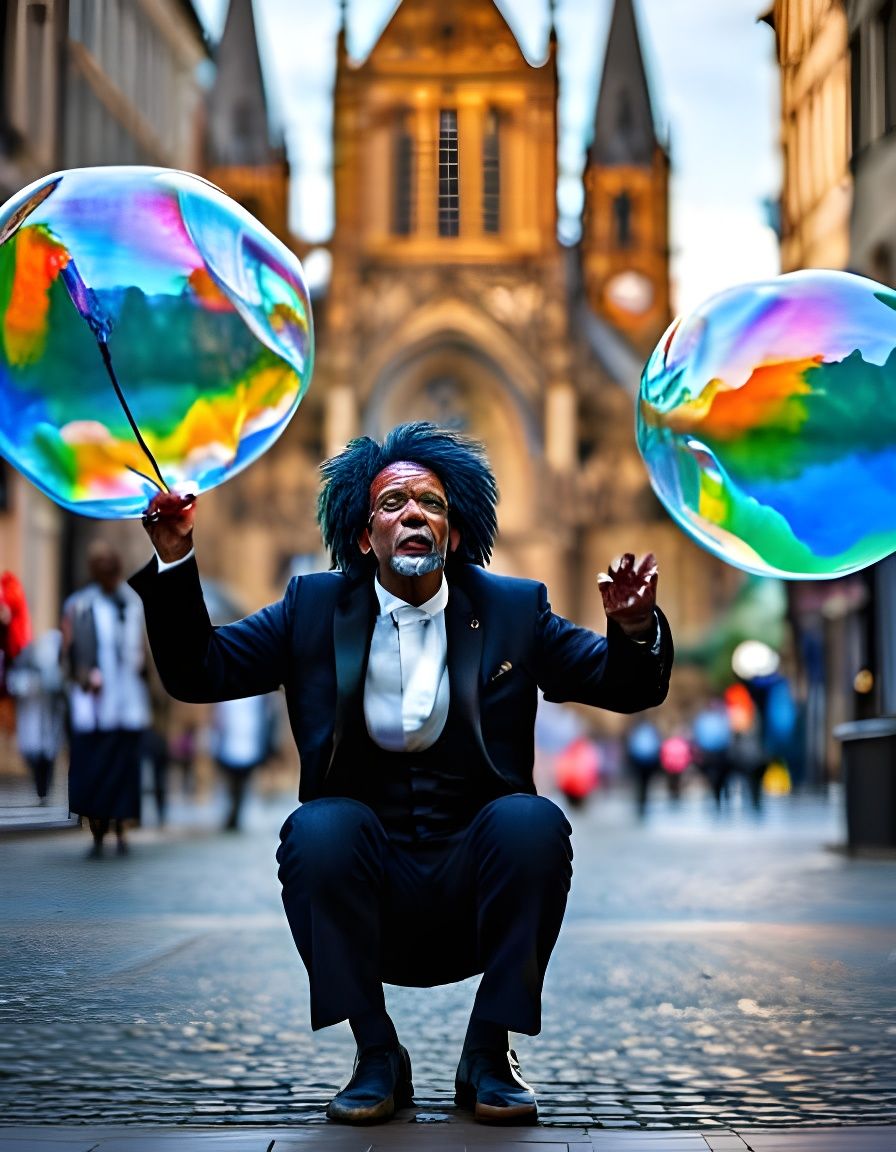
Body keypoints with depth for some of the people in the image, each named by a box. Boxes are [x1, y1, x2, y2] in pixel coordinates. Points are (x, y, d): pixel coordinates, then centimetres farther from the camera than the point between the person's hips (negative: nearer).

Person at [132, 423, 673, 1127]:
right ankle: (377, 1058, -13)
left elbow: (629, 688, 6)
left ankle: (490, 1055, -12)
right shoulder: (316, 608, 8)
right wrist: (176, 563, -8)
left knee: (532, 819, -29)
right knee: (321, 826, -30)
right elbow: (196, 673, 5)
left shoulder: (513, 610, 8)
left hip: (476, 884, 0)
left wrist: (633, 629, -16)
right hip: (361, 890, 0)